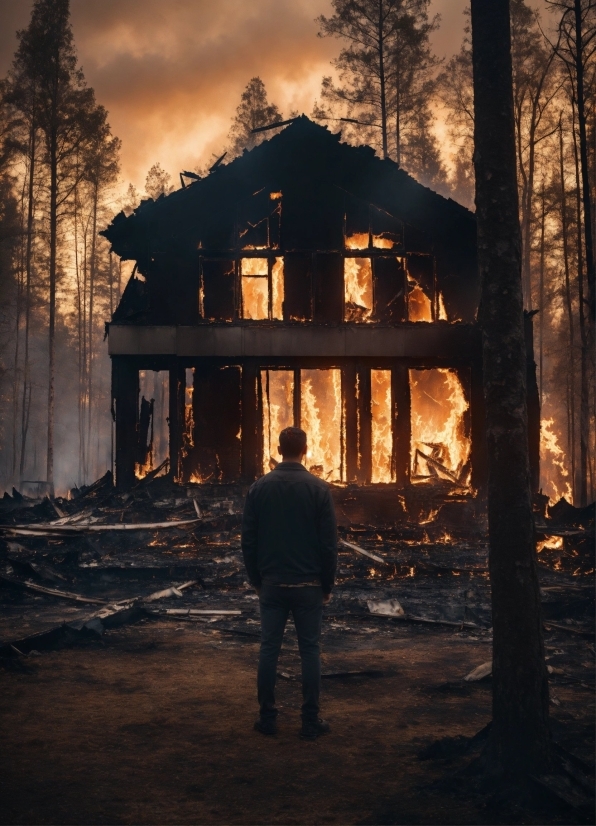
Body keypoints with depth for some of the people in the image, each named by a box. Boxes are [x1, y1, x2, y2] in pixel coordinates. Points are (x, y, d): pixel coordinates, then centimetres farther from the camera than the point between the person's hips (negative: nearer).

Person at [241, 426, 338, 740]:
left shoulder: (259, 487, -2)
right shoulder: (319, 488, -7)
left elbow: (248, 540, 1)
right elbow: (329, 542, -7)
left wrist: (256, 579, 12)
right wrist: (327, 585, 4)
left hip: (272, 584, 2)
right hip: (308, 585, -2)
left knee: (269, 649, 7)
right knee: (309, 651, 4)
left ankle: (267, 718, 12)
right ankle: (310, 721, 7)